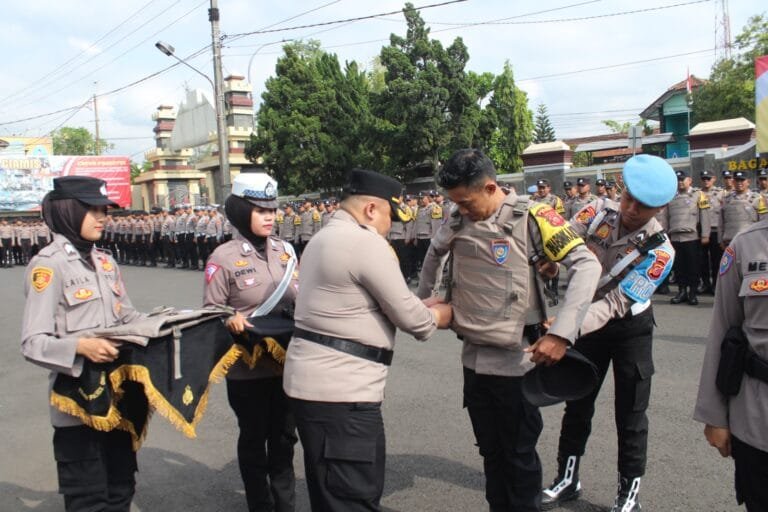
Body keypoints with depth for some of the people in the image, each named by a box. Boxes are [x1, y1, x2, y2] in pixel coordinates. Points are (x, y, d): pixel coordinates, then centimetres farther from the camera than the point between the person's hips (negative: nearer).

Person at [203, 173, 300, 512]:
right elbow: (211, 310, -9)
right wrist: (230, 320, -29)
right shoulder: (224, 257, -11)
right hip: (247, 366, -4)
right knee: (253, 438, 13)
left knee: (284, 436, 16)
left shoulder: (285, 249, 3)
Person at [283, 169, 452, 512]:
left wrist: (425, 308, 18)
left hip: (314, 380, 11)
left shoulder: (323, 238, 16)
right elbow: (409, 317, -12)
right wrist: (440, 315, 10)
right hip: (339, 389, -11)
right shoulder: (367, 243, -15)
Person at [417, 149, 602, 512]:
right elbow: (435, 253, 23)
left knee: (519, 454, 10)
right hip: (474, 357, 5)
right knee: (491, 452, 19)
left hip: (516, 359, -5)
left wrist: (561, 333, -29)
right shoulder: (458, 220, 1)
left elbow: (586, 265, -19)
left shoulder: (530, 216, -13)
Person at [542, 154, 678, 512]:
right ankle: (567, 479, 30)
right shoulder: (599, 210, -15)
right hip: (587, 322, 3)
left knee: (630, 414, 5)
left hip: (630, 327, -3)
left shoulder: (659, 250, -24)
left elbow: (617, 303, -29)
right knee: (577, 405, 13)